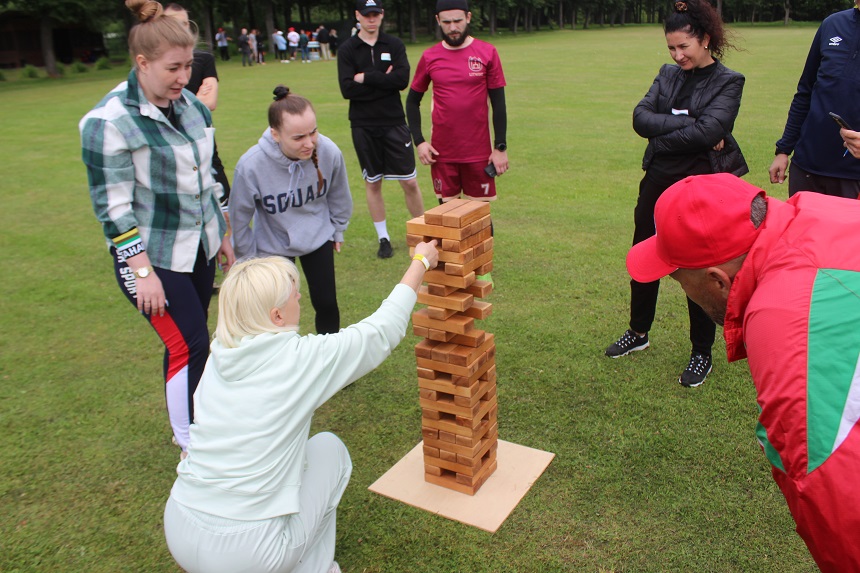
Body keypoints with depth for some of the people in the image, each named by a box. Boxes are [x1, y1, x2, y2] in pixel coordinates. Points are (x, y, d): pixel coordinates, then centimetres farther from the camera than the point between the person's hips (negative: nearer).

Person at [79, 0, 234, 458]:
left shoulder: (190, 104, 3)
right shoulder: (109, 122, -18)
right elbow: (112, 207, -17)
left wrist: (222, 235, 15)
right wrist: (143, 272, -18)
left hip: (199, 247, 7)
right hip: (154, 257, -6)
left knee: (190, 339, 16)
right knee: (190, 345, -5)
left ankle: (190, 422, 36)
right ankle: (191, 446, 16)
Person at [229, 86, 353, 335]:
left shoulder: (330, 152, -26)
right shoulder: (250, 165, -31)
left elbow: (339, 196, -3)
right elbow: (239, 218, -14)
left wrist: (338, 231, 9)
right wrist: (247, 257, -2)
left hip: (318, 238, 2)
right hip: (273, 246, -1)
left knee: (326, 303, 6)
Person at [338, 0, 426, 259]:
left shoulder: (394, 45, 4)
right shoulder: (347, 49, 2)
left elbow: (402, 79, -11)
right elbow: (347, 89, -10)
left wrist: (366, 78, -12)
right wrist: (384, 81, -10)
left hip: (394, 123, 0)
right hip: (364, 126, 0)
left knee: (410, 182, 1)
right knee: (372, 183, 7)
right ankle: (383, 238, 20)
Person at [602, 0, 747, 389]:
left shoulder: (727, 82, -5)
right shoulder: (669, 75, 9)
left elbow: (709, 130, -22)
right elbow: (641, 118, -7)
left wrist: (663, 133, -14)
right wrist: (687, 125, -17)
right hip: (658, 181, 6)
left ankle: (702, 355, 20)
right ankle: (638, 333, 35)